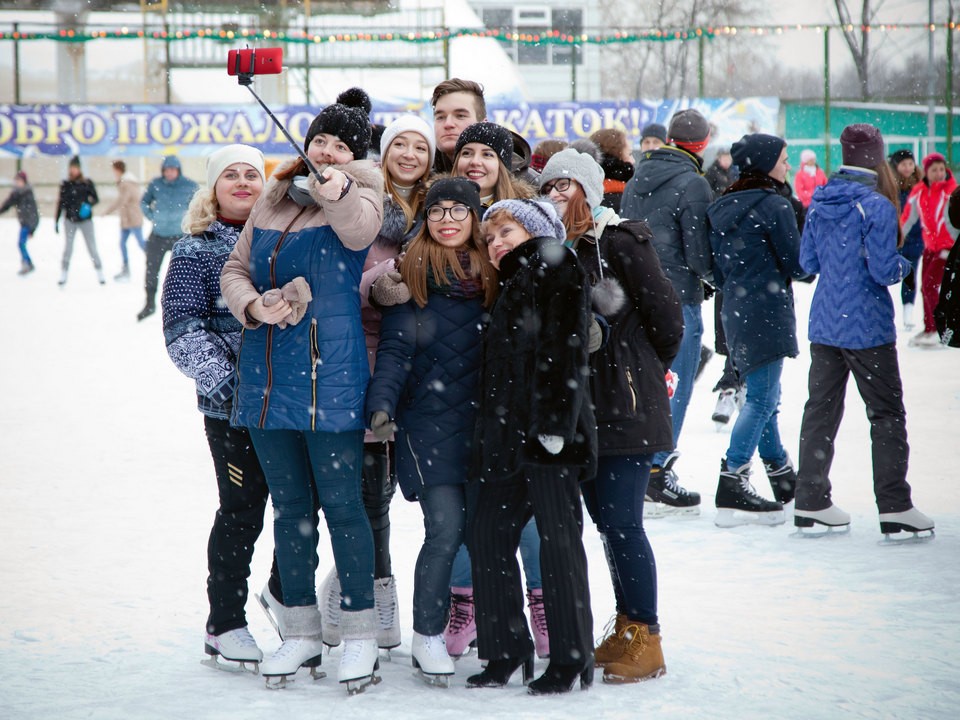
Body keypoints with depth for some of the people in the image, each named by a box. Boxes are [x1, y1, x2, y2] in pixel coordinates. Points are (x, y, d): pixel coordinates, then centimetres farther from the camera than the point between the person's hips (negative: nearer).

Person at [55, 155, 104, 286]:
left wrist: (88, 204, -20)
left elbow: (96, 199, 2)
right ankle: (63, 274, 6)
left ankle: (100, 274, 9)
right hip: (70, 220, 1)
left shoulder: (87, 183, -2)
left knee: (92, 247, 0)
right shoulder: (65, 185, 3)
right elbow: (60, 203, 8)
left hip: (85, 219, -1)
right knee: (68, 248, -2)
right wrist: (56, 221, 8)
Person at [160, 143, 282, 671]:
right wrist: (223, 380, -15)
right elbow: (182, 328, -5)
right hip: (232, 403, -3)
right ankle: (224, 625, 11)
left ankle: (285, 594, 29)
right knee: (242, 509, -2)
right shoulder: (195, 250, 3)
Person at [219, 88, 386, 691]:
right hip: (268, 372, 6)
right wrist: (253, 305, -6)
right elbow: (237, 267, 15)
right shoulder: (274, 198, 12)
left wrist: (338, 194, -46)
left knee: (341, 501, -3)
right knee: (290, 504, 13)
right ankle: (301, 631, 23)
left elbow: (360, 229, -25)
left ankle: (361, 633, 6)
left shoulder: (359, 193, -2)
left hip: (330, 375, -5)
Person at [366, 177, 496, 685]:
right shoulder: (411, 271, -1)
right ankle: (427, 634, 6)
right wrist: (382, 404, -17)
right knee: (446, 528, -10)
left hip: (482, 418, 4)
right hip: (429, 419, -4)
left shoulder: (492, 272, 11)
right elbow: (395, 347, -5)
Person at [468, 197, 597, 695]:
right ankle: (505, 652, 14)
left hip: (548, 434, -9)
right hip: (507, 438, 9)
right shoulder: (512, 285, 24)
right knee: (489, 536, 6)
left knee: (558, 540, -4)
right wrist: (489, 432, 17)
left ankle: (570, 658, 2)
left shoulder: (557, 269, -3)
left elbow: (565, 350, -14)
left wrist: (554, 420, -21)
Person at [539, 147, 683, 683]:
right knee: (604, 519, 11)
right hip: (579, 408, 7)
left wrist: (651, 368, 7)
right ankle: (627, 630, 21)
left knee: (622, 522, -9)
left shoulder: (621, 242, -10)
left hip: (627, 407, -7)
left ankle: (647, 640, -1)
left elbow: (665, 312, -7)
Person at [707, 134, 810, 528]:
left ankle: (784, 481, 26)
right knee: (761, 400, -7)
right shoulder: (774, 205, -12)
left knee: (763, 398, 16)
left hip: (735, 312, 9)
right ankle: (732, 488, -14)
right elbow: (796, 265, -9)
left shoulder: (723, 206, 11)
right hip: (767, 312, -9)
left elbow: (718, 270, 13)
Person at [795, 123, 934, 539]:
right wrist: (903, 265, 2)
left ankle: (810, 503, 16)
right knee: (887, 414, 2)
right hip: (866, 327, -6)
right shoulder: (877, 206, -16)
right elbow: (883, 270, -18)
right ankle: (894, 507, 1)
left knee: (821, 410, 13)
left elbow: (807, 263, 8)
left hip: (823, 325, 6)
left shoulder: (819, 203, 3)